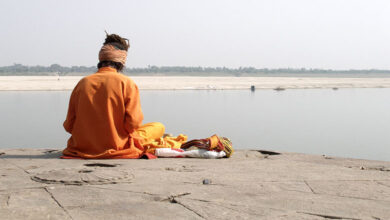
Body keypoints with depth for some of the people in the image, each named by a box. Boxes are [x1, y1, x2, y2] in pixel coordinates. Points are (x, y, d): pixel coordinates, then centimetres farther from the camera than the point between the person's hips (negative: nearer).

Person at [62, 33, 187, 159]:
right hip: (117, 148, -4)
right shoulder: (126, 83, -10)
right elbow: (133, 123, -15)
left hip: (81, 148, 4)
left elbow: (68, 126, -1)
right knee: (159, 127, 16)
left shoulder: (83, 83, -1)